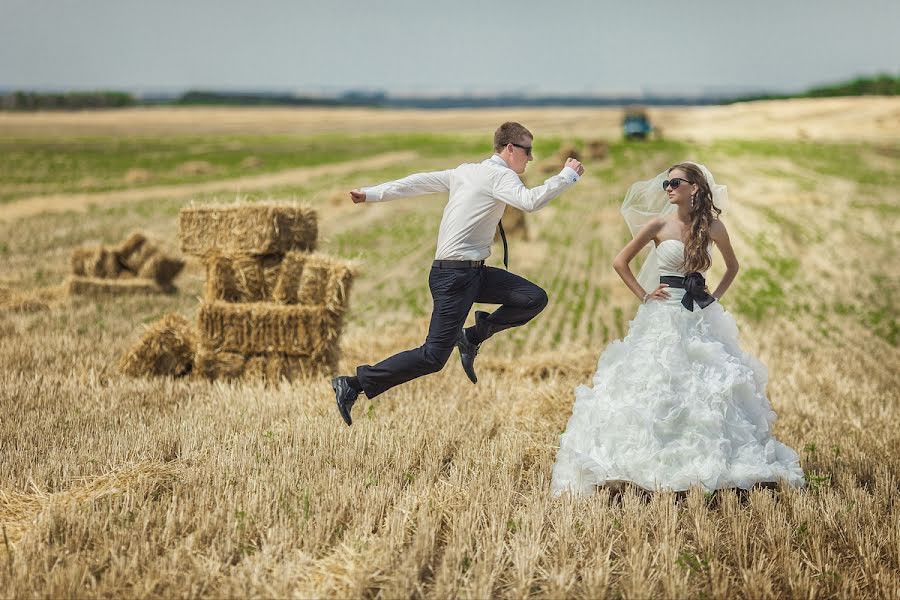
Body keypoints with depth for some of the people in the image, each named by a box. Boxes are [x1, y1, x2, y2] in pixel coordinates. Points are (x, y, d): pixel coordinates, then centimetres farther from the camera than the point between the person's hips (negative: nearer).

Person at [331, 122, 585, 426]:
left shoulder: (466, 172, 13)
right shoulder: (501, 176, -13)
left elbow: (420, 181, 14)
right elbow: (530, 201, -30)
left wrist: (373, 193, 18)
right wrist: (568, 175, -20)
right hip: (454, 276, -10)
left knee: (534, 298, 2)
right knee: (434, 357, -9)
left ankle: (473, 336, 11)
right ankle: (354, 384, -3)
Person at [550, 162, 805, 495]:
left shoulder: (713, 227, 3)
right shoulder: (658, 225, -3)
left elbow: (733, 266, 20)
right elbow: (620, 262, 4)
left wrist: (716, 296, 8)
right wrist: (644, 295, -1)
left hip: (702, 318, 2)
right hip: (664, 318, -2)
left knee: (712, 388, 0)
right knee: (655, 389, -6)